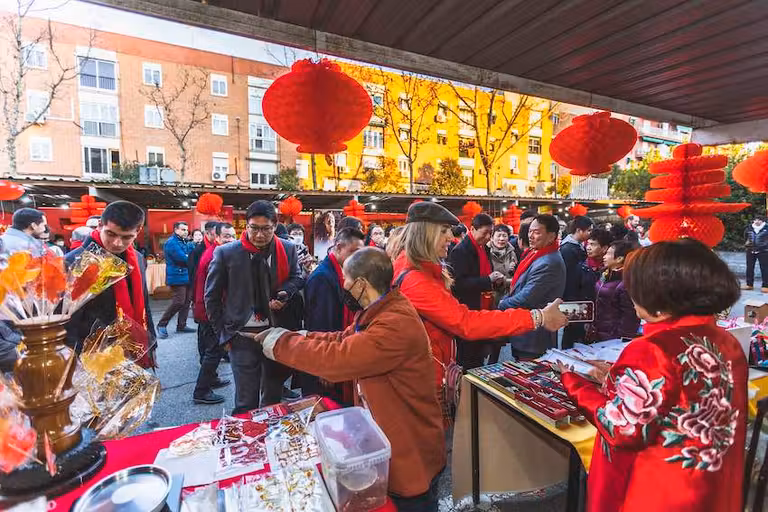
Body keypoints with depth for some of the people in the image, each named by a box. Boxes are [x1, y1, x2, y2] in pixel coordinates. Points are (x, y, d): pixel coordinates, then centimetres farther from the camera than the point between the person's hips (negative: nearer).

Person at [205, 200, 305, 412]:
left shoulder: (288, 250, -3)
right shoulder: (225, 253, -8)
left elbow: (297, 278, 13)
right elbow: (211, 297, 1)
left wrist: (285, 293, -10)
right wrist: (223, 333, -1)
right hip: (243, 334, -2)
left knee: (273, 396, 20)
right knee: (246, 402, 5)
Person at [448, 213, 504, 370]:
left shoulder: (485, 249, 13)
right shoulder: (460, 251, -14)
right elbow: (458, 283, -22)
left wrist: (496, 280, 2)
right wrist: (488, 280, -23)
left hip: (484, 310, 8)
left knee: (479, 357, 18)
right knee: (467, 362, 2)